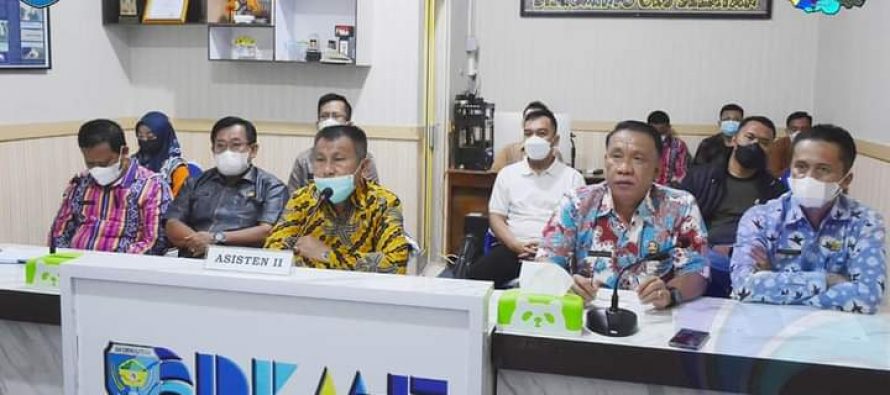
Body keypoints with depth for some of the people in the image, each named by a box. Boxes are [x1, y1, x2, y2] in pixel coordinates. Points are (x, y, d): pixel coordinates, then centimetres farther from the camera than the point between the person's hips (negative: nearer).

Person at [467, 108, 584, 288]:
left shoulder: (572, 177, 11)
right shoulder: (508, 173, 17)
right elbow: (496, 217, 11)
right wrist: (516, 245, -8)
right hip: (512, 249, 2)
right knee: (477, 274, -27)